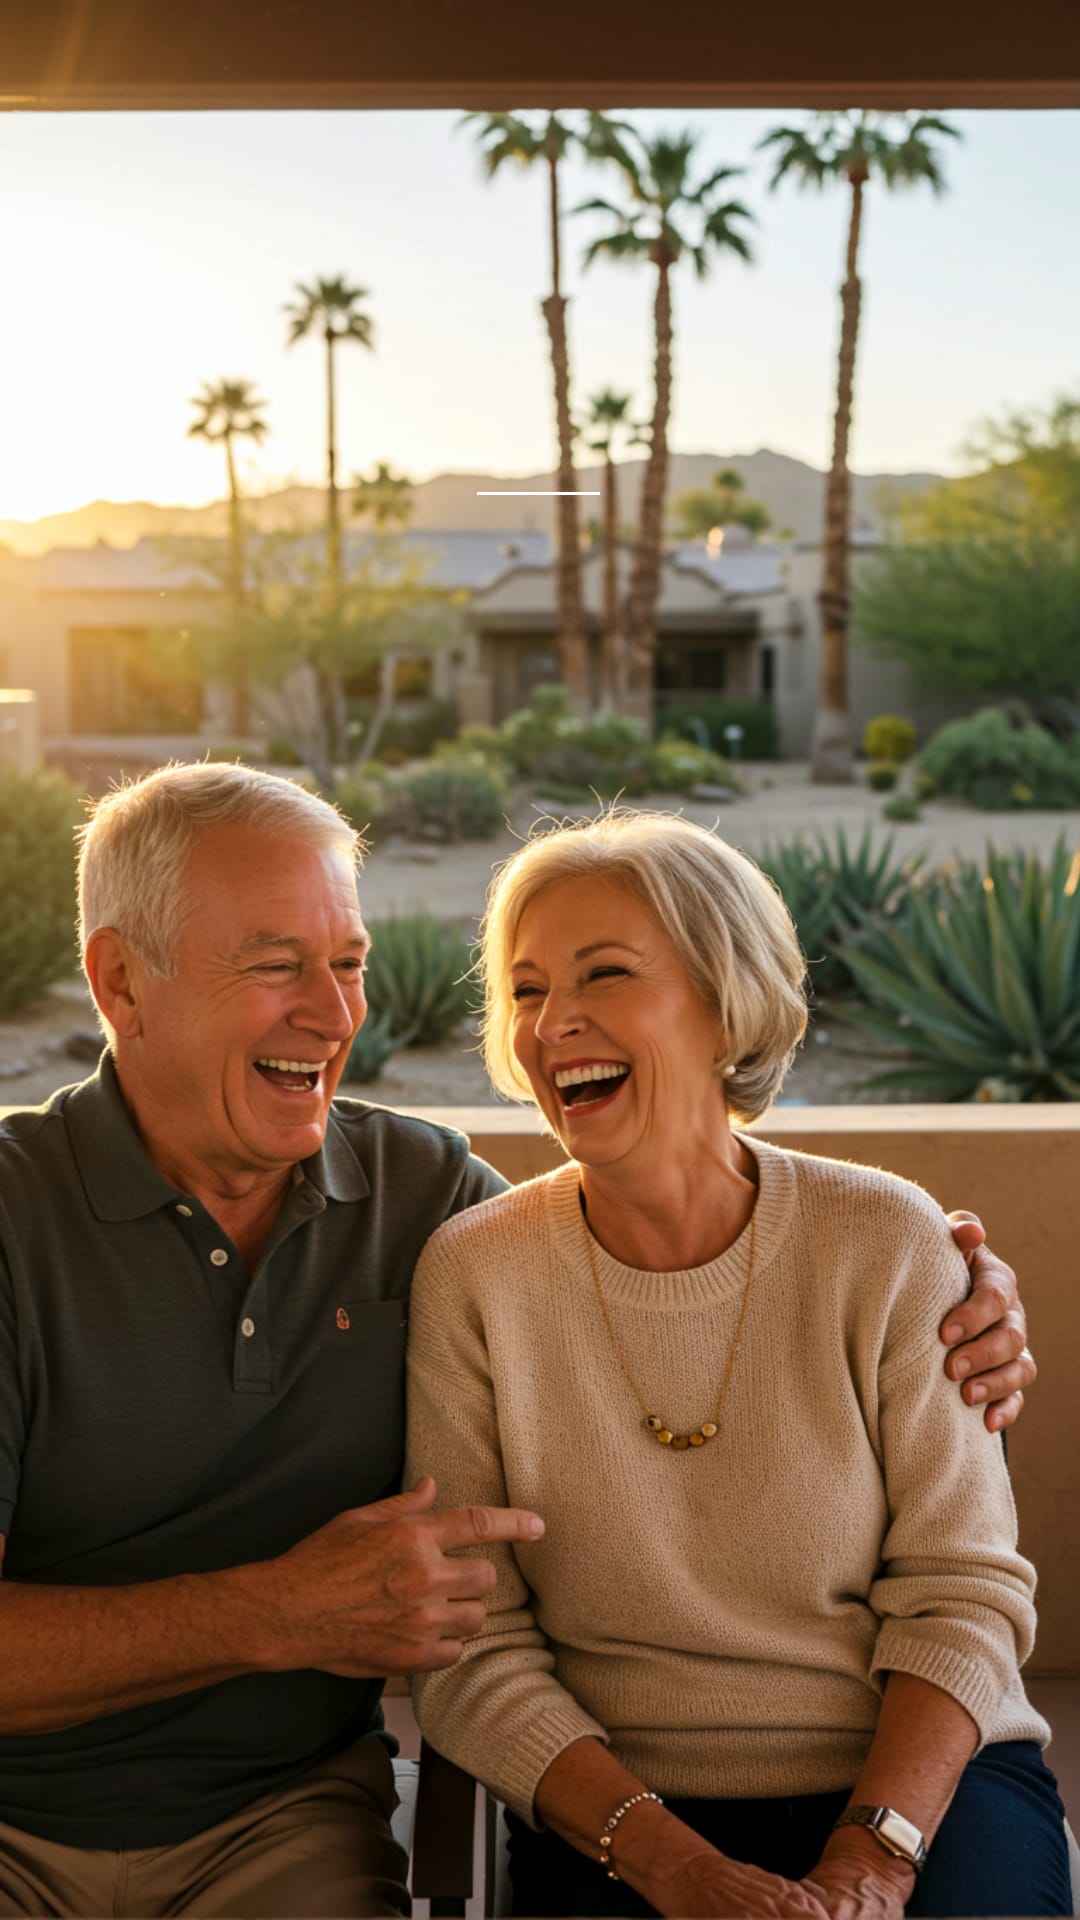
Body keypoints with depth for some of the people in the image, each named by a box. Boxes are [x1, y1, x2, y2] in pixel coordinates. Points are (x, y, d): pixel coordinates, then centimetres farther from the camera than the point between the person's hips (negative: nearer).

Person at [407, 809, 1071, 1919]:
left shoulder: (886, 1243, -3)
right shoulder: (474, 1274, -3)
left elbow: (960, 1592, -2)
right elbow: (470, 1658, -4)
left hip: (922, 1784, 1)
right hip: (621, 1817, 0)